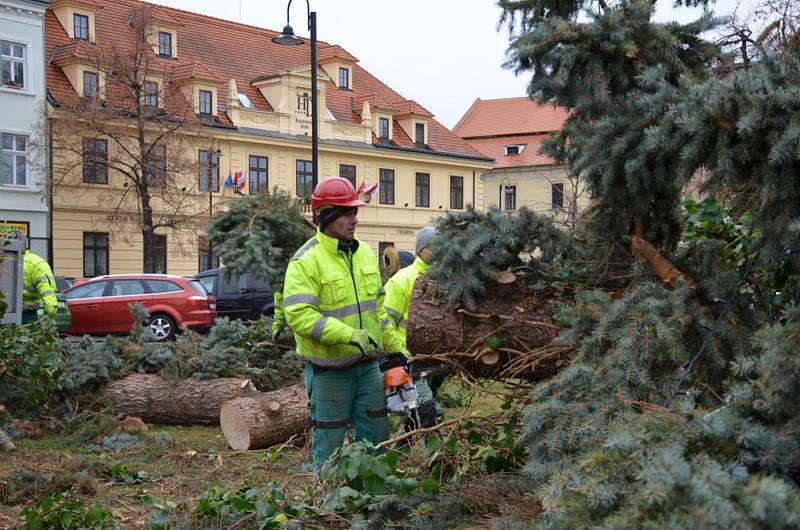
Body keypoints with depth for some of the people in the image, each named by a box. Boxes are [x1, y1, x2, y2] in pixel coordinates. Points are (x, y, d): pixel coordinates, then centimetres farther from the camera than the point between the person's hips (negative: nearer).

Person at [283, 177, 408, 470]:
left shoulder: (365, 254, 9)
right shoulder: (306, 262, -15)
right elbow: (299, 316, -25)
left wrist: (395, 348, 16)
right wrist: (347, 334, -31)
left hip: (368, 365, 7)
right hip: (329, 372, -6)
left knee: (378, 437, 13)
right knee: (329, 445, 5)